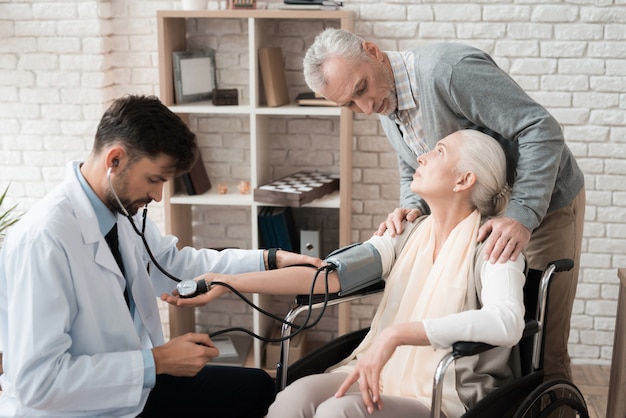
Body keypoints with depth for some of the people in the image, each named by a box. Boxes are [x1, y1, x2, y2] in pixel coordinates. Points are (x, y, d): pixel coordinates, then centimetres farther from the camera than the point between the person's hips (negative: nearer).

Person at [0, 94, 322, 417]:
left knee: (257, 387, 10)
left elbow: (173, 263, 13)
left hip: (130, 388, 8)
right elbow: (36, 380, -27)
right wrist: (157, 361, -24)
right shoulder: (43, 239, -27)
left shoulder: (122, 211, -4)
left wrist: (270, 260, 5)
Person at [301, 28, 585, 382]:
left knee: (543, 349, -3)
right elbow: (413, 173, 11)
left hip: (544, 203, -7)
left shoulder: (449, 69, -29)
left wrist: (522, 215, -39)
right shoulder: (385, 106, -1)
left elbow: (542, 129, -31)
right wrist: (412, 208, -12)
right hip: (484, 214, 8)